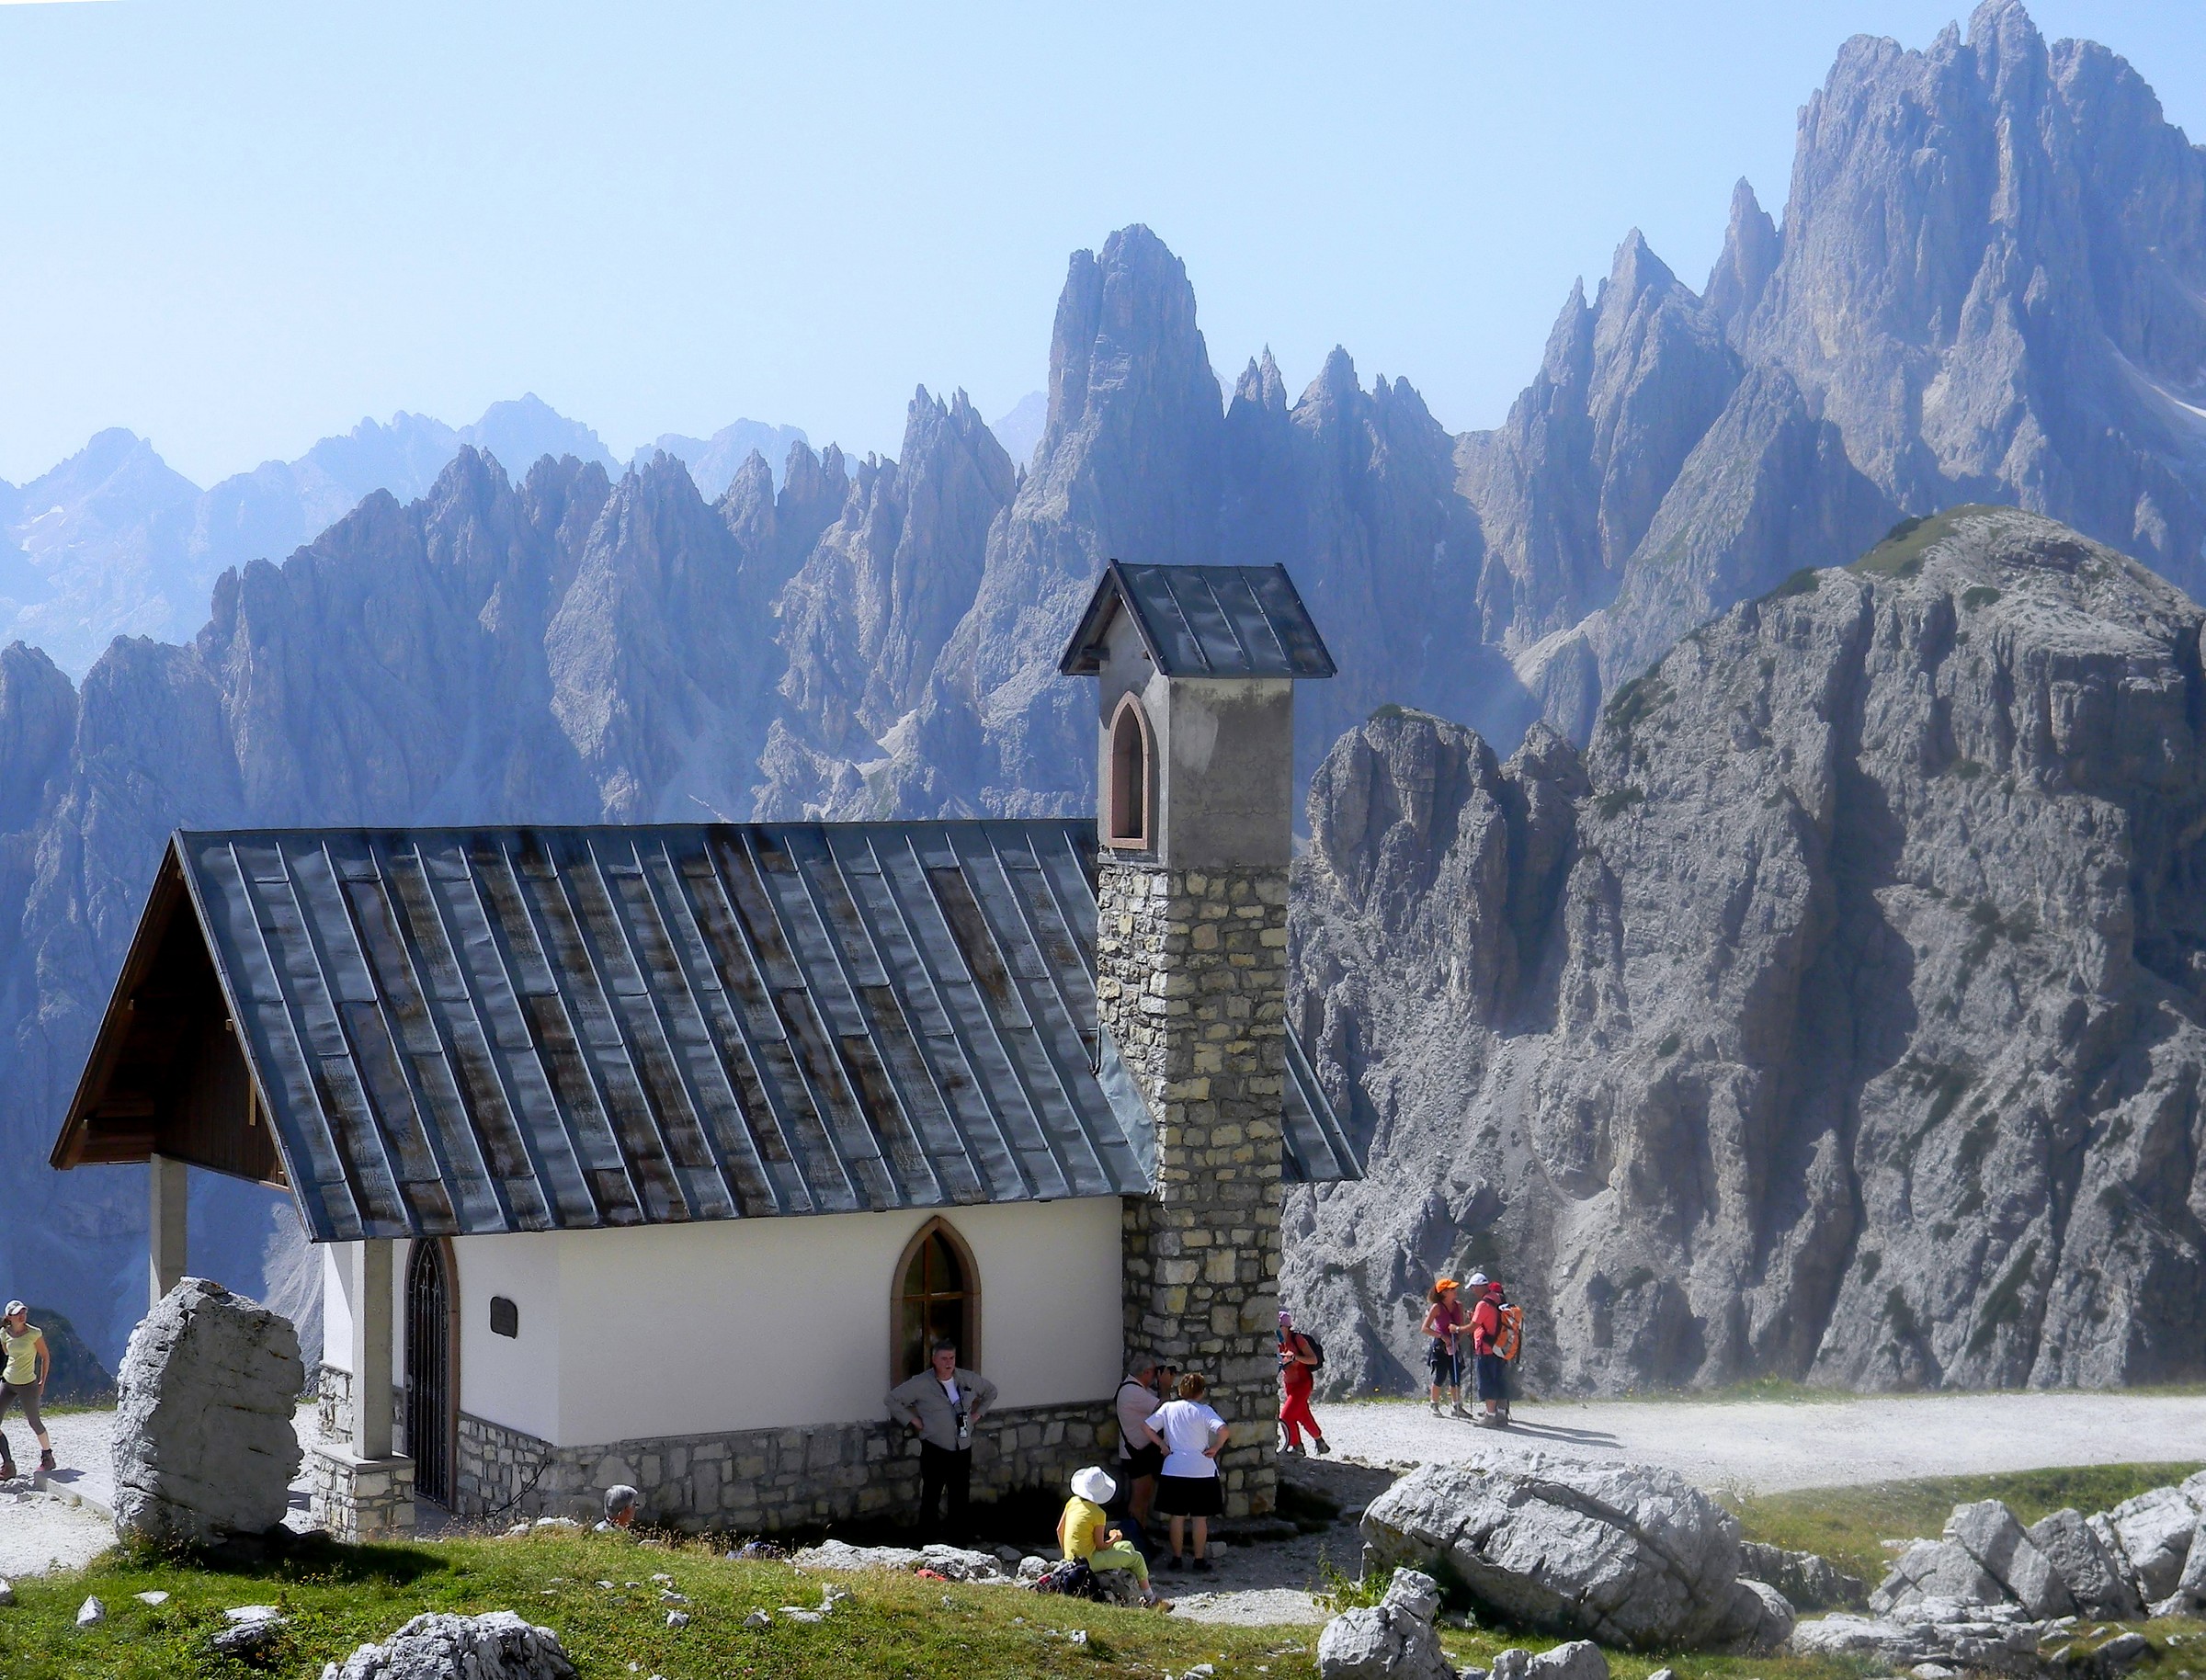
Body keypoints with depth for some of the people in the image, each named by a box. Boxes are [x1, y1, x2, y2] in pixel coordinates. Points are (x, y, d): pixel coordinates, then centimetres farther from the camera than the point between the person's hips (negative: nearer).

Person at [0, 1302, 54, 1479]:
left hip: (27, 1385, -5)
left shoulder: (34, 1333, -12)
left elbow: (45, 1356, -3)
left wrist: (42, 1382, -4)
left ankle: (47, 1457, 28)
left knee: (34, 1422, 5)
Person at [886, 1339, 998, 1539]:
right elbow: (893, 1399, -8)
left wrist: (978, 1413, 12)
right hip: (935, 1452, -4)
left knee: (960, 1498, 9)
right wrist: (912, 1420, -9)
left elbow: (991, 1391, 21)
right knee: (931, 1498, -1)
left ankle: (958, 1538, 20)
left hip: (963, 1449, 4)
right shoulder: (921, 1384, -10)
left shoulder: (968, 1379, 4)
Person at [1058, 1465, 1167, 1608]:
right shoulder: (1098, 1514, -18)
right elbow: (1100, 1546, -13)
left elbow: (1059, 1530, 7)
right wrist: (1115, 1539, 7)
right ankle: (1150, 1599, 17)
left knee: (1127, 1546, 23)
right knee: (1137, 1558, 3)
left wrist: (1068, 1554, 20)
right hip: (1088, 1562, -8)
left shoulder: (1073, 1502, 1)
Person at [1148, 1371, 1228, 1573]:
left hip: (1174, 1471, 2)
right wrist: (1216, 1448, -7)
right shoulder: (1203, 1411, -8)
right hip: (1202, 1471, -2)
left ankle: (1176, 1558, 14)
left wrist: (1163, 1446, 5)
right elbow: (1224, 1430, -22)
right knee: (1201, 1518, 6)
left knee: (1177, 1516, 10)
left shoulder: (1168, 1408, 1)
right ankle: (1200, 1559, 10)